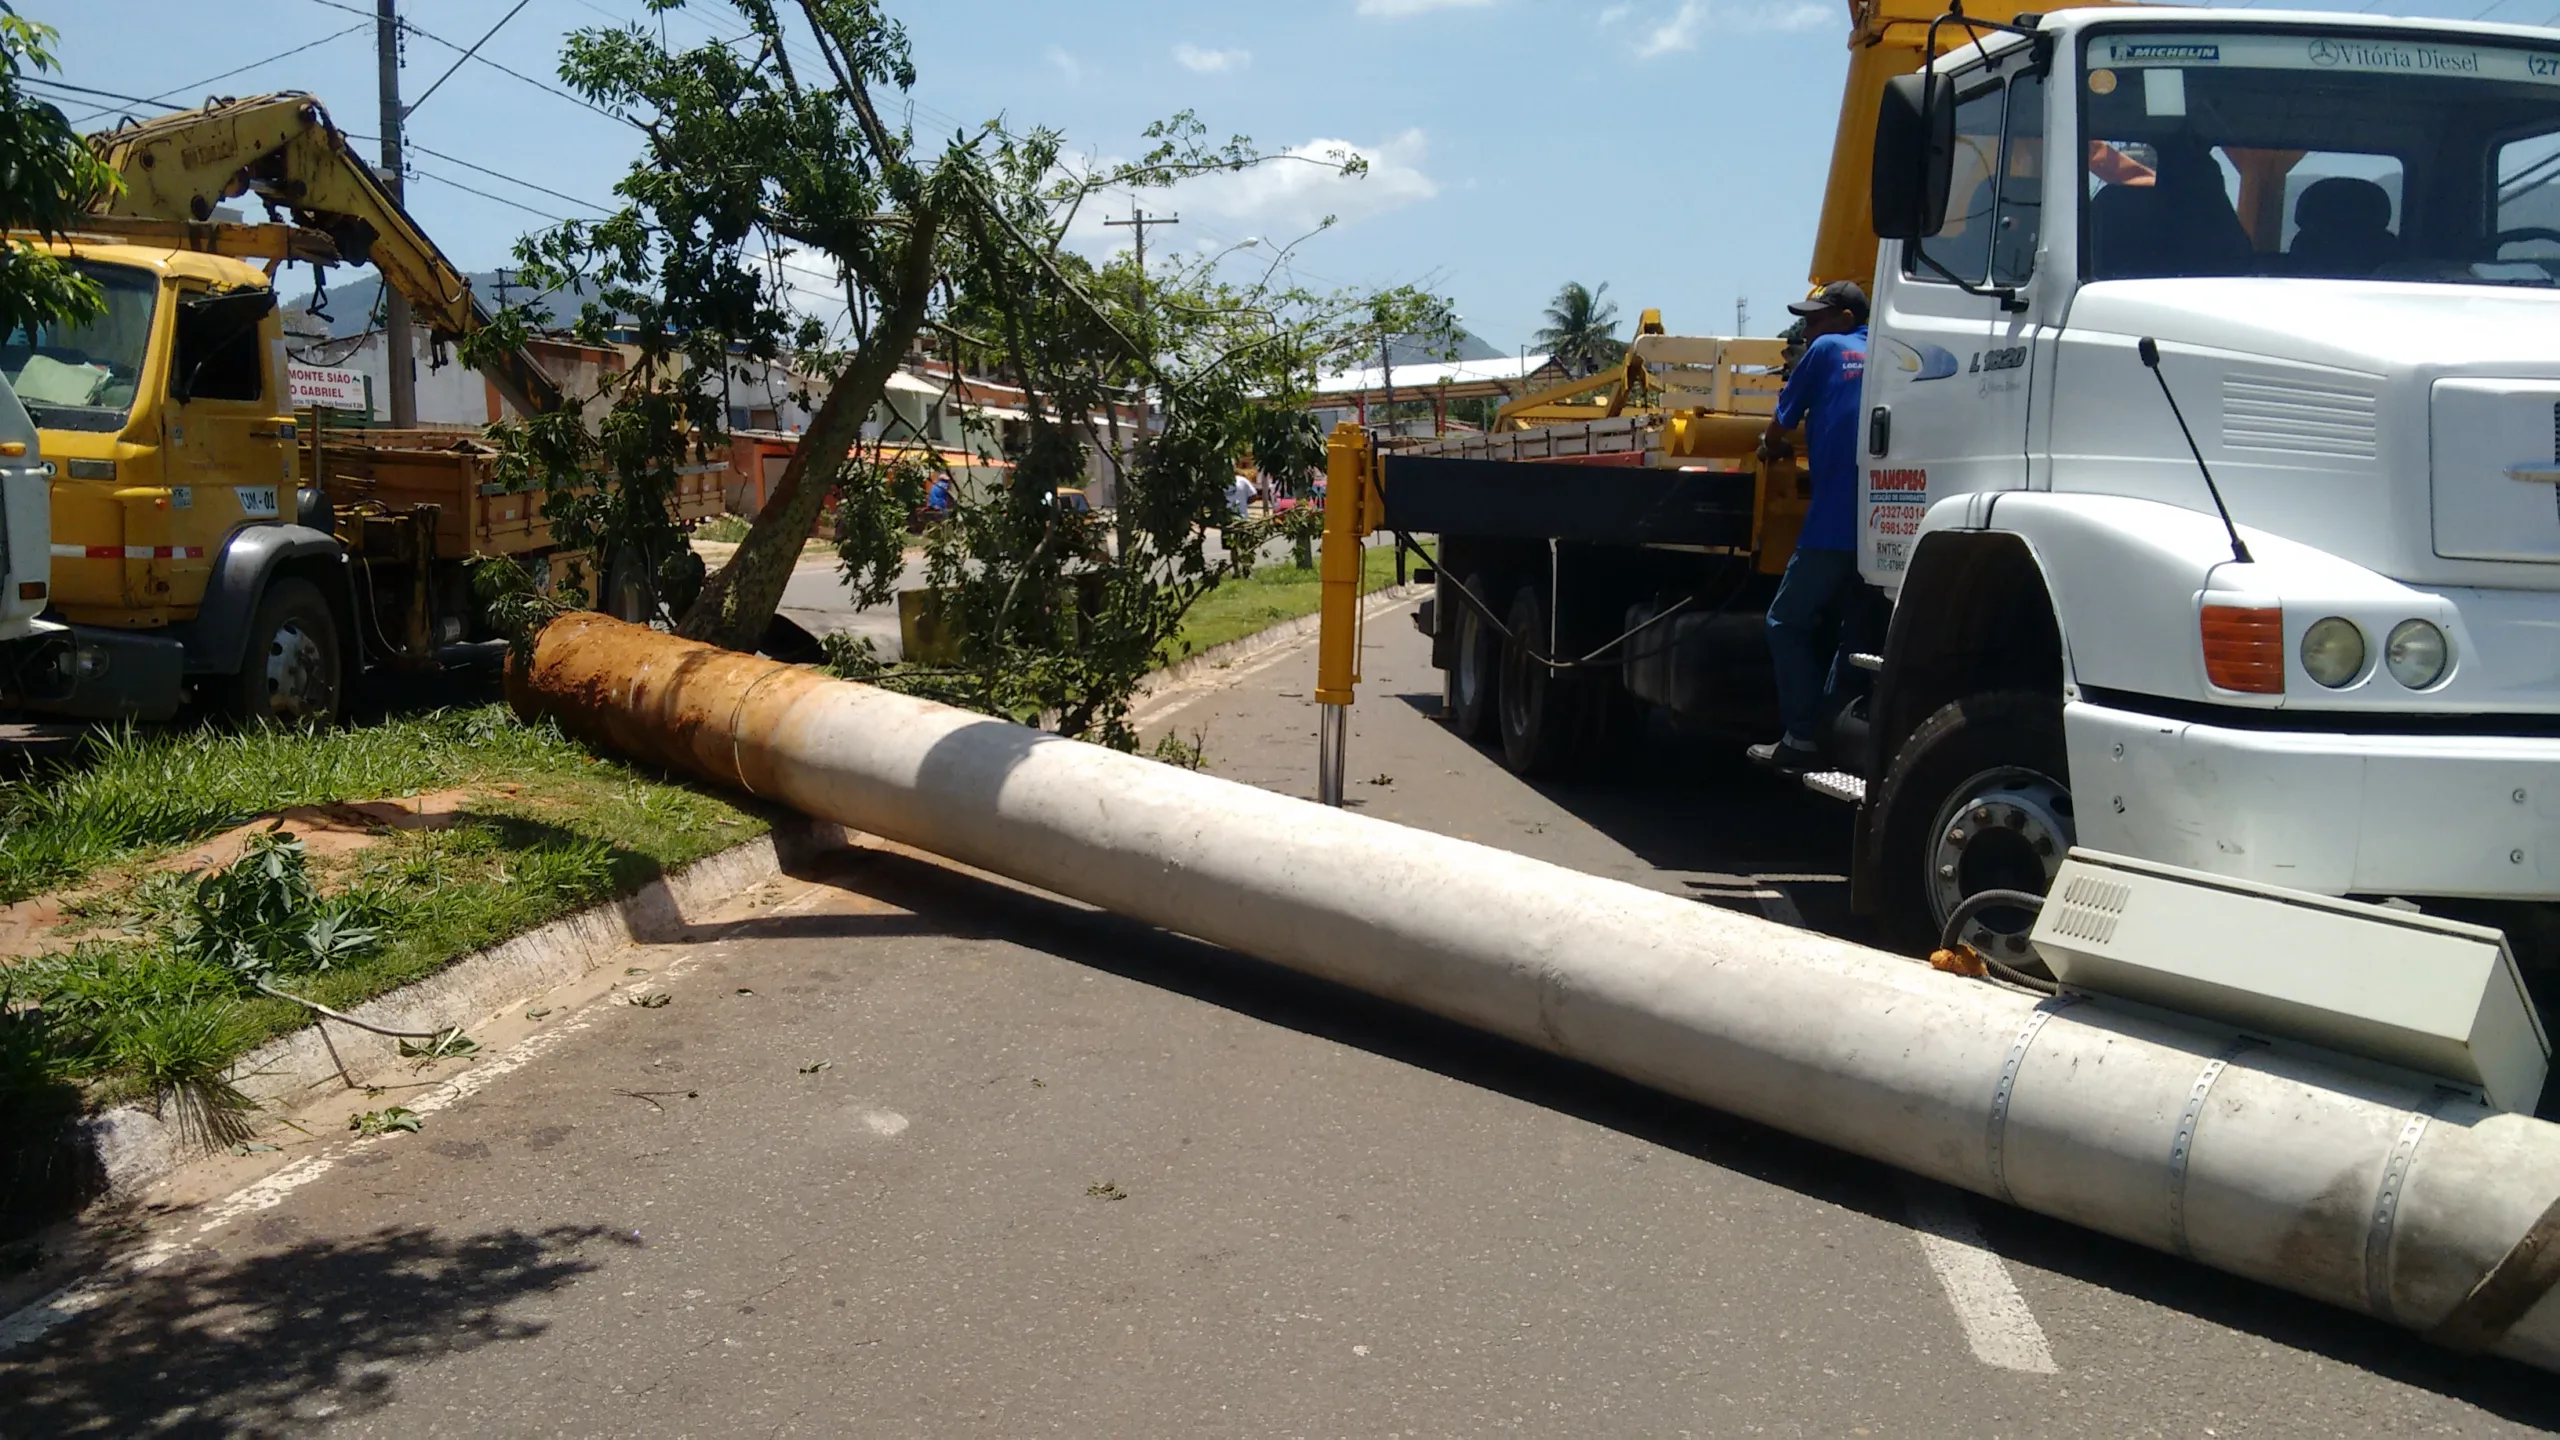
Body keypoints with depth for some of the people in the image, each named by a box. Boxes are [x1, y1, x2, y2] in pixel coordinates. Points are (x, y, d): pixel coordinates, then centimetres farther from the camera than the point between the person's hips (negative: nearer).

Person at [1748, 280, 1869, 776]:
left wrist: (1772, 450, 29)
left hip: (1832, 524, -6)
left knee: (1788, 624, 5)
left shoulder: (1827, 350, 2)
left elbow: (1781, 425, 8)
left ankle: (1802, 739, -1)